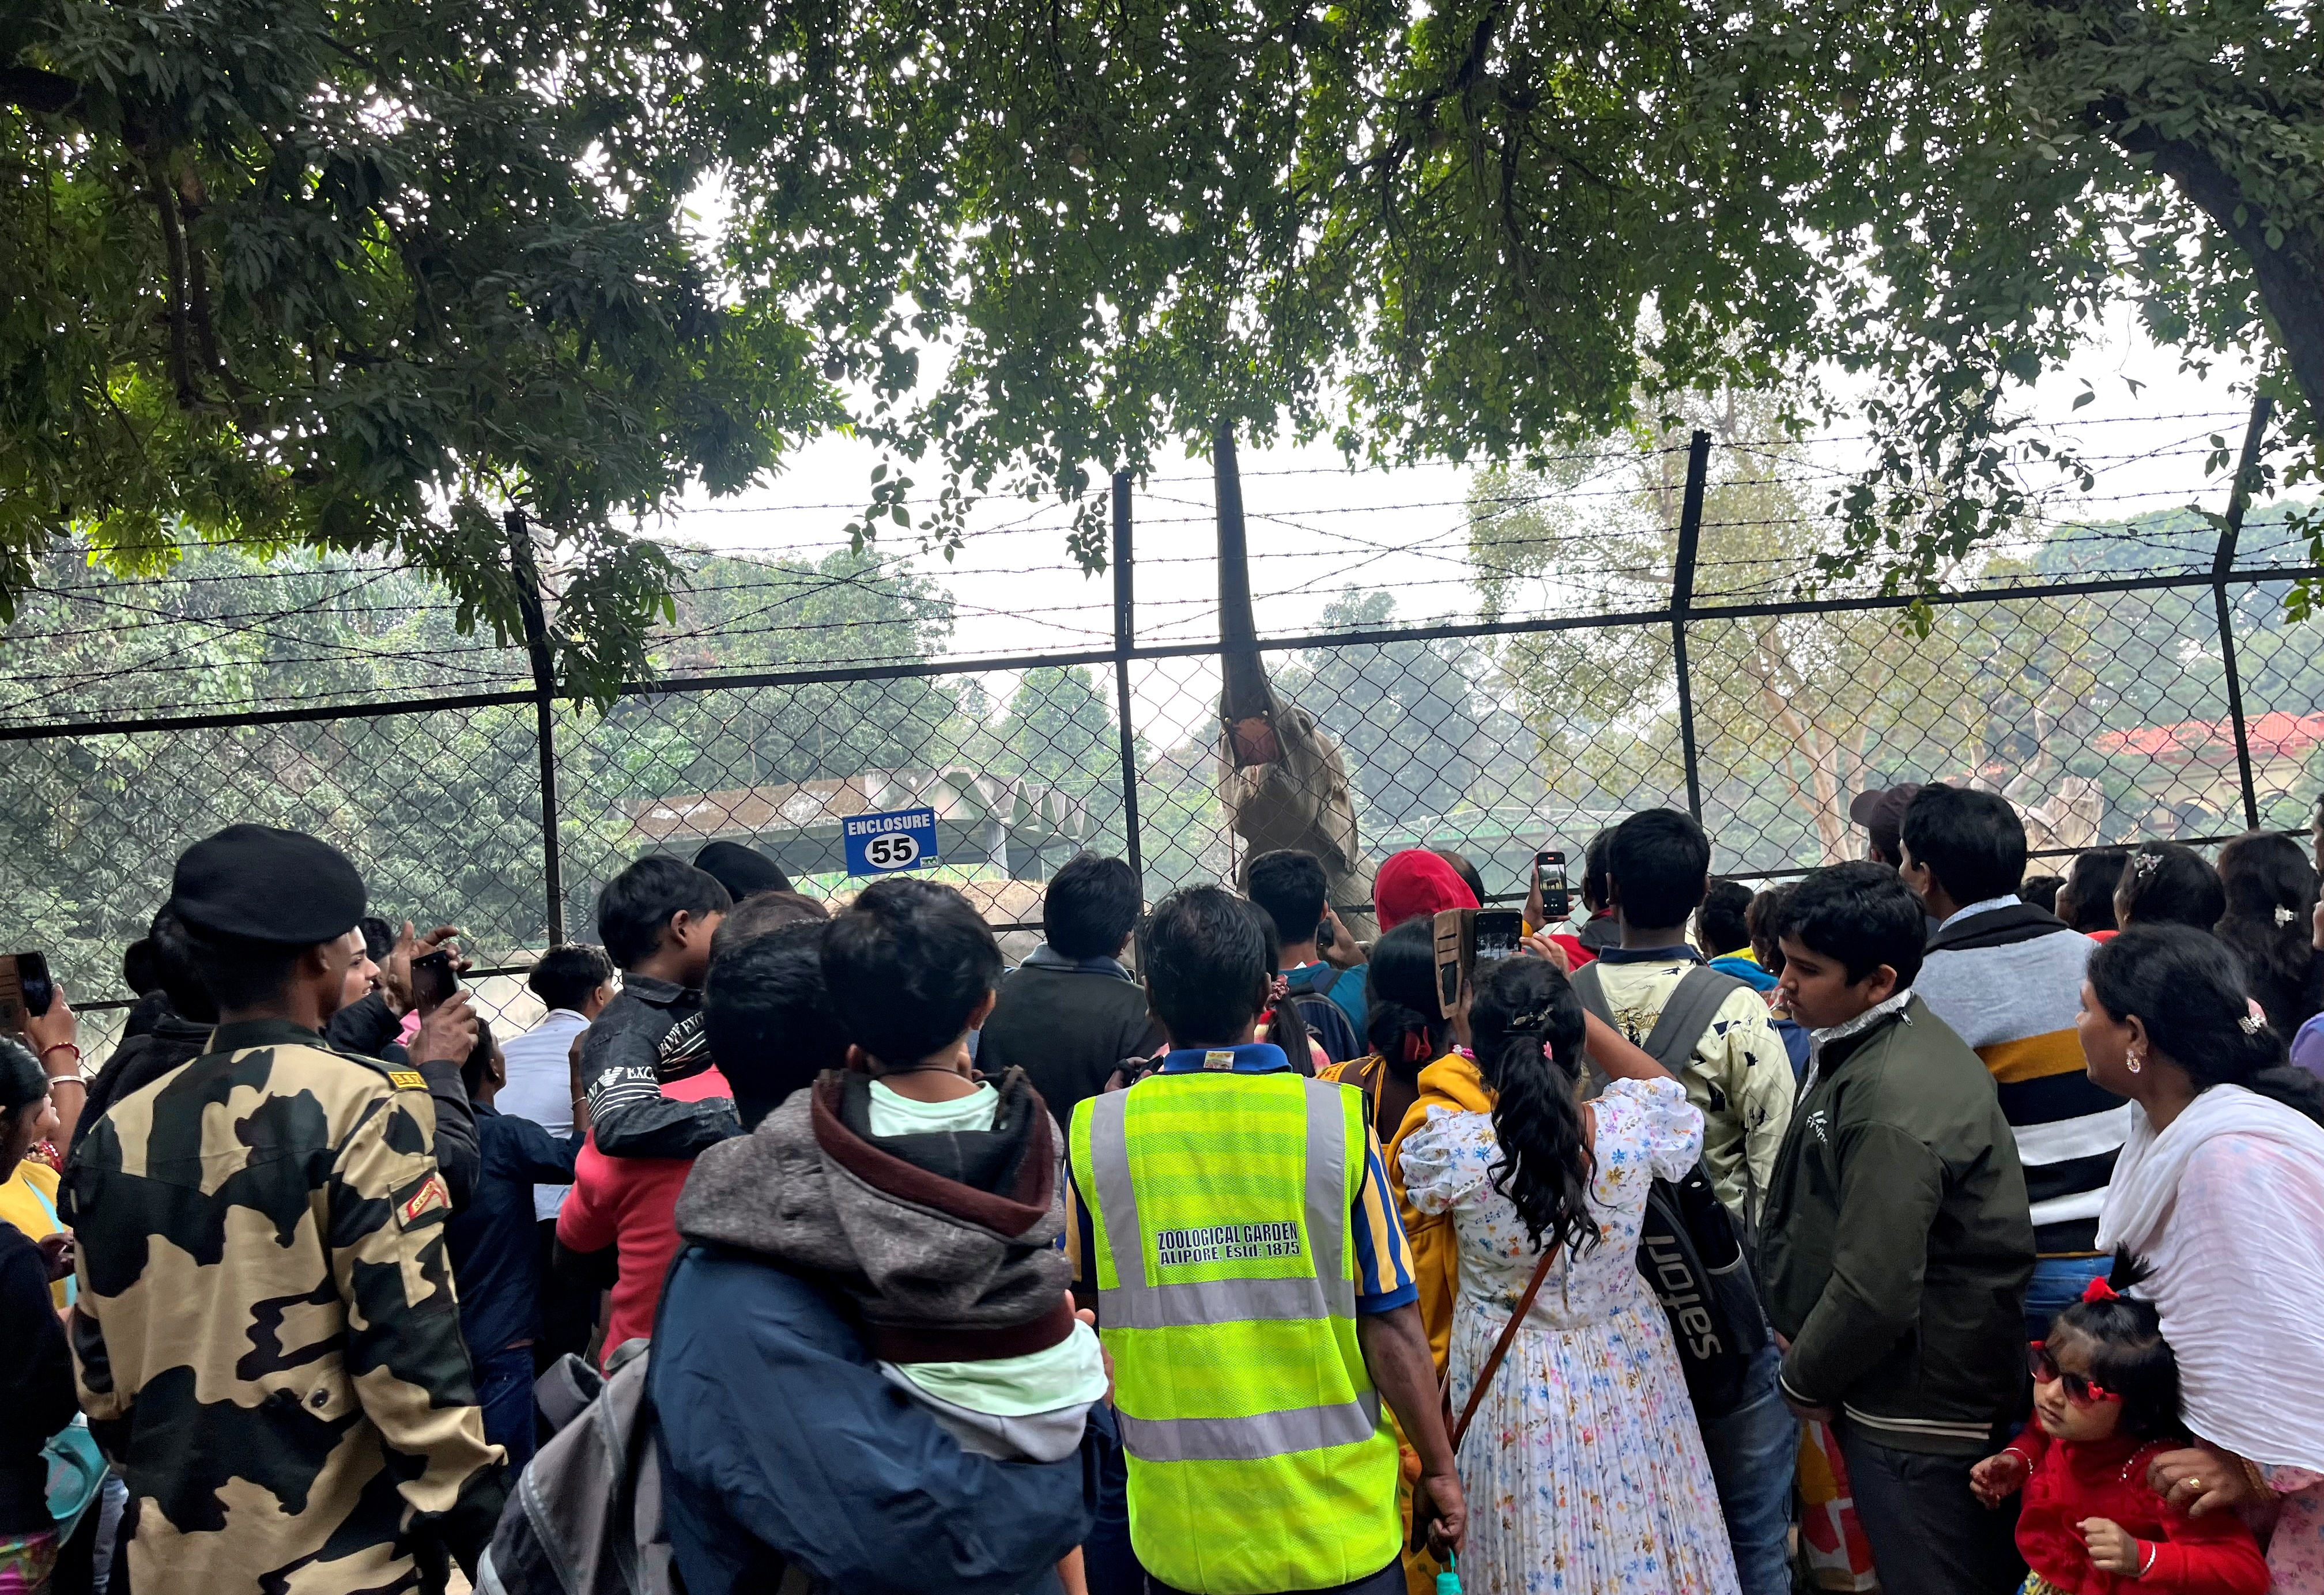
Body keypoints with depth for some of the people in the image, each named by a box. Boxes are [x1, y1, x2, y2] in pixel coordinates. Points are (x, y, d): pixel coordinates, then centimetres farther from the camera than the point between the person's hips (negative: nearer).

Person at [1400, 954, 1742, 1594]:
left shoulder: (1453, 1148, -26)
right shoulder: (1633, 1127, -22)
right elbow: (1666, 1087, 4)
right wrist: (1571, 1008, 4)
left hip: (1511, 1384, -1)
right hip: (1622, 1374, 2)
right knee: (1636, 1538, 24)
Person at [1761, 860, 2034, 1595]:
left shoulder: (1894, 1102, -28)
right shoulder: (1878, 1044, 4)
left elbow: (1875, 1289, -27)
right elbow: (1831, 1217, 14)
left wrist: (1806, 1381, -10)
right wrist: (1801, 1334, 8)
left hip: (1917, 1408, -9)